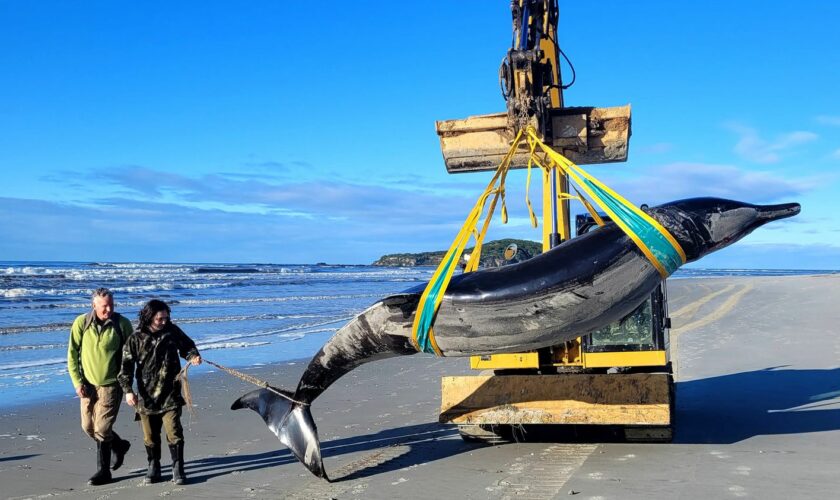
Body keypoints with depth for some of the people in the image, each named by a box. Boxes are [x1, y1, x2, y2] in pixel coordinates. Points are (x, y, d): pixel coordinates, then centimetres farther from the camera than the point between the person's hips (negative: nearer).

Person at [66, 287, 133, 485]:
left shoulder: (122, 324, -9)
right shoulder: (81, 323, -6)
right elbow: (72, 354, -1)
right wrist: (77, 382, -7)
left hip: (111, 384, -3)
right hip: (88, 384, 4)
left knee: (102, 429, -7)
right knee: (88, 427, 11)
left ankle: (103, 471, 14)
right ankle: (119, 446, 36)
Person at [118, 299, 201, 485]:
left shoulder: (172, 331, 0)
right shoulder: (136, 339, -5)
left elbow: (187, 346, 15)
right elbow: (126, 366, -4)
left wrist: (193, 356, -7)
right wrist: (128, 390, -13)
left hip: (170, 394, 0)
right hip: (146, 395, 0)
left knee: (174, 432, -6)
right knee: (150, 436, 10)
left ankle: (178, 469, 6)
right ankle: (153, 468, 28)